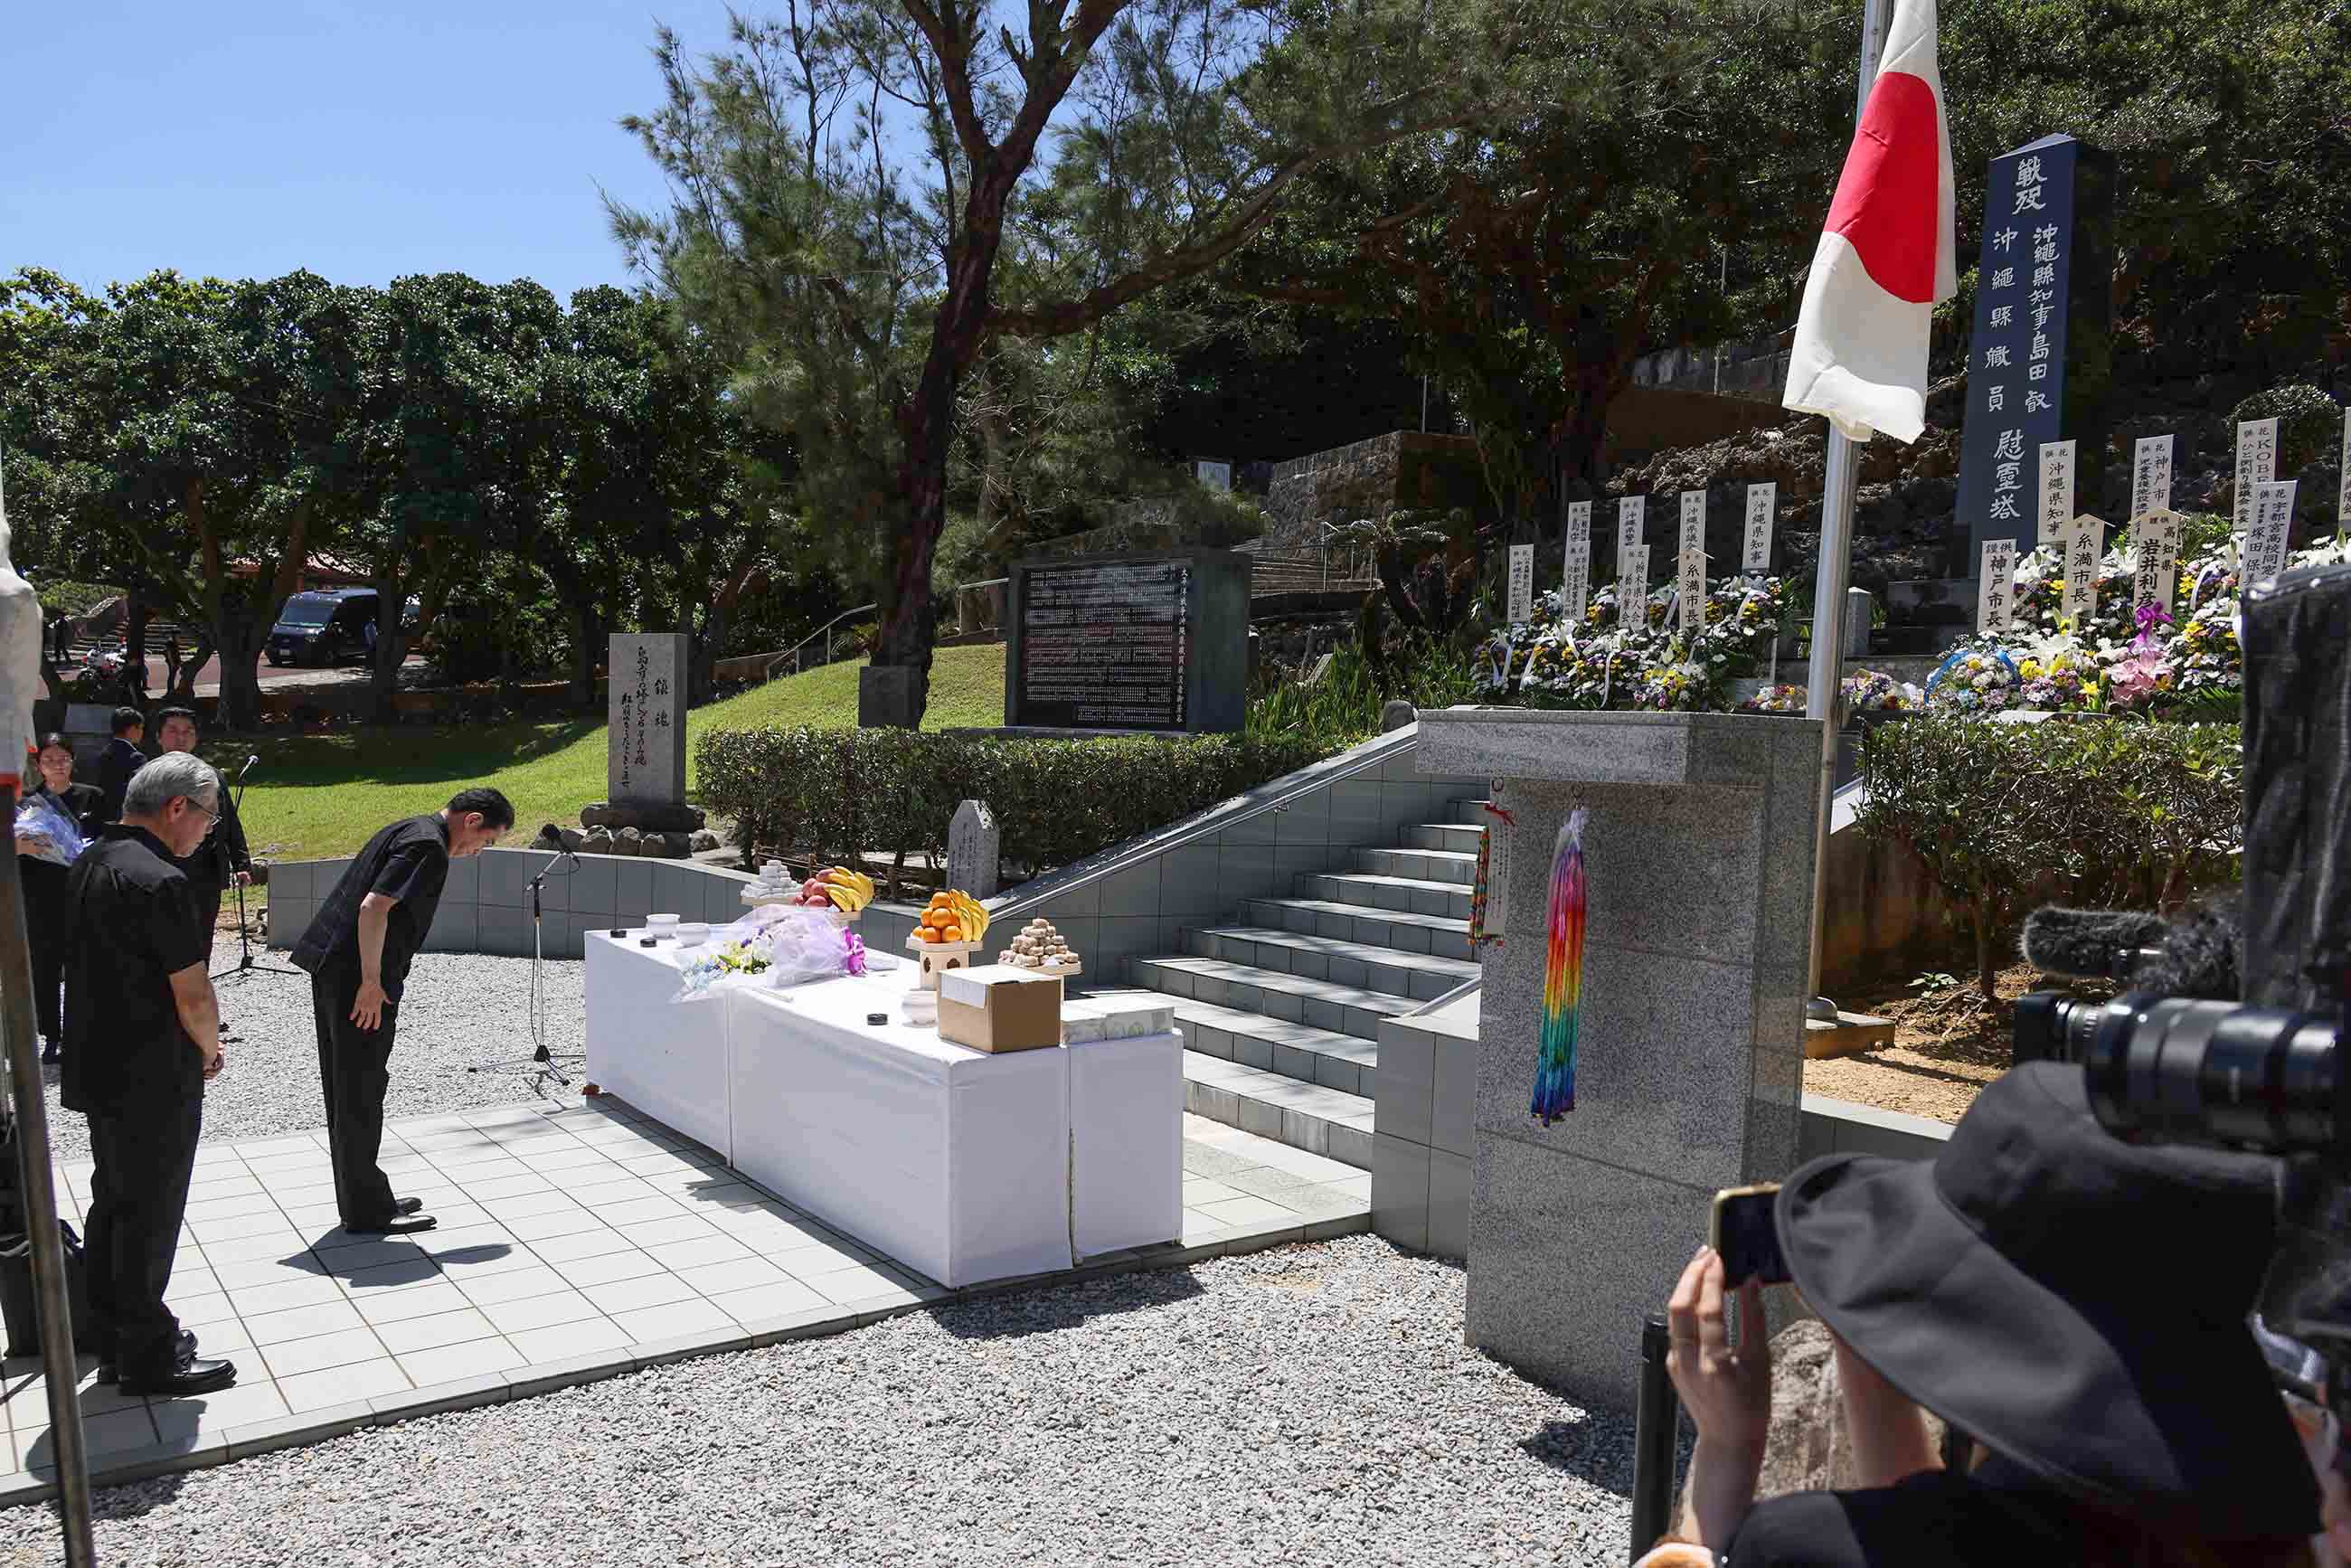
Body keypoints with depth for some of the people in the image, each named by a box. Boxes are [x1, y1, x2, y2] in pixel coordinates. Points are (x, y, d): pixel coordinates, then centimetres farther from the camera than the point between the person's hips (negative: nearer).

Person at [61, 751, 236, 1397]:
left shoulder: (89, 864, 7)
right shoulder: (157, 881, -23)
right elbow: (192, 993, -22)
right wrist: (210, 1048, -2)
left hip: (99, 1070, 9)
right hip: (155, 1082, -9)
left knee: (113, 1206, 19)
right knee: (150, 1218, 2)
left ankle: (115, 1339, 31)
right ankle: (150, 1357, 13)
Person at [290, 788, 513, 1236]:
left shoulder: (406, 830, 18)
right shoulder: (428, 847, -14)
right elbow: (374, 907, -24)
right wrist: (372, 983, -20)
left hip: (332, 968, 10)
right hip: (357, 979, -10)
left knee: (346, 1092, 15)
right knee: (361, 1095, -2)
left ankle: (361, 1198, 25)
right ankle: (366, 1212, 6)